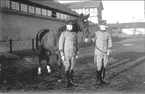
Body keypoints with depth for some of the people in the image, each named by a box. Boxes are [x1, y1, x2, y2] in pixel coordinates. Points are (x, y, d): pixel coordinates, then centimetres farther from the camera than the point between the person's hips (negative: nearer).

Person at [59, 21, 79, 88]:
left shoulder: (74, 33, 7)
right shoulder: (63, 34, -7)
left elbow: (76, 43, 13)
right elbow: (60, 44, -8)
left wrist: (77, 53, 11)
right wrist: (62, 55, -12)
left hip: (73, 54, 5)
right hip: (66, 54, -4)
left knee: (72, 67, 12)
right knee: (67, 68, 3)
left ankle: (71, 81, 25)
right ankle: (67, 82, 15)